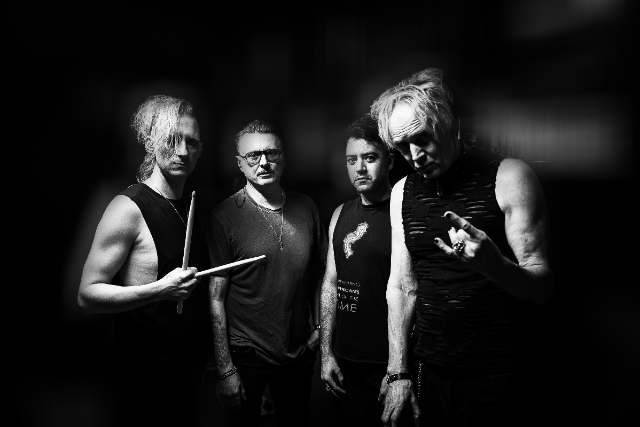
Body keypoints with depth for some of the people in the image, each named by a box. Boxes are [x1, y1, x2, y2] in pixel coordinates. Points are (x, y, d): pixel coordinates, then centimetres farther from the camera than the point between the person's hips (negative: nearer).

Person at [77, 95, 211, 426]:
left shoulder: (187, 209, 8)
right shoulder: (129, 208, -16)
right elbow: (87, 294, -18)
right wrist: (161, 290, -30)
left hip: (189, 365, 7)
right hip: (146, 371, -7)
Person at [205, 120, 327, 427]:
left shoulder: (306, 208, 0)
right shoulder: (225, 216, -13)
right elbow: (216, 298, -13)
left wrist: (319, 327, 3)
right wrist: (225, 369, -13)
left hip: (300, 352, 4)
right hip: (246, 355, -4)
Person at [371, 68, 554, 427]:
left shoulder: (508, 177, -10)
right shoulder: (403, 192, 3)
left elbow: (542, 286, -10)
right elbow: (403, 287, 6)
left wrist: (494, 265, -32)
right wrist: (398, 374, 3)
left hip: (495, 380, -4)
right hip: (429, 374, 4)